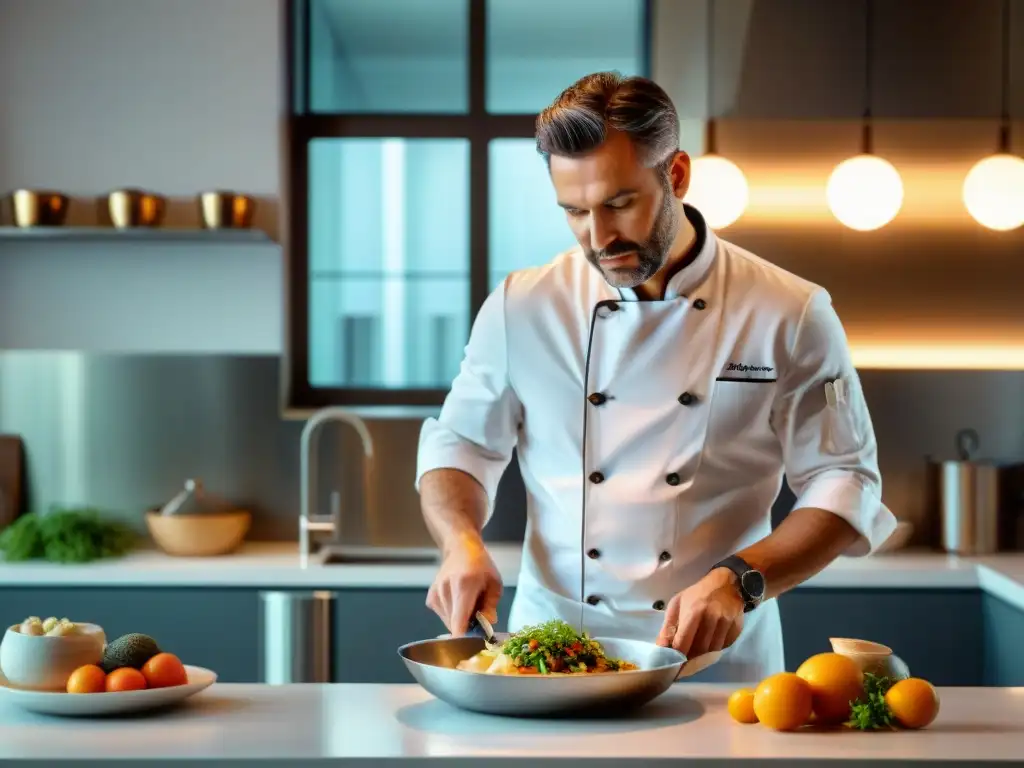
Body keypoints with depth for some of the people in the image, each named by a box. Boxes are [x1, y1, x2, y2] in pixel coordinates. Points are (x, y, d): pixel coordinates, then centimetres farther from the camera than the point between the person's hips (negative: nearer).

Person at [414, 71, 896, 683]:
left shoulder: (791, 316, -2)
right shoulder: (521, 309, 3)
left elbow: (844, 487, 1)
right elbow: (457, 446, 14)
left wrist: (738, 580, -14)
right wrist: (462, 542, -6)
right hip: (550, 652, 1)